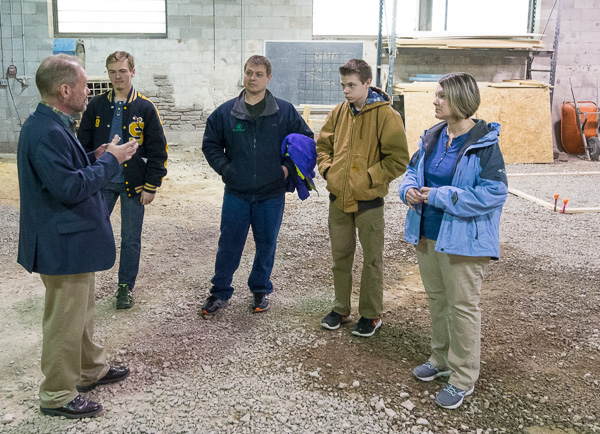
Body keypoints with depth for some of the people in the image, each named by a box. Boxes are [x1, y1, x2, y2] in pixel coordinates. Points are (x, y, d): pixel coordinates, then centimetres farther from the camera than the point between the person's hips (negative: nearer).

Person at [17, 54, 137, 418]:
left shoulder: (54, 126, 9)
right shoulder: (47, 133, -25)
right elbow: (70, 188, -27)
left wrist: (96, 157, 4)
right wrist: (110, 160, -18)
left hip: (74, 240, 11)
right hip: (63, 244, -11)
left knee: (83, 310, 24)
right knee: (66, 320, 3)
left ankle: (91, 370, 42)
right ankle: (58, 395, 19)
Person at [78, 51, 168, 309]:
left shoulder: (145, 108, -3)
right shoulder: (96, 106, 4)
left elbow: (158, 150, -3)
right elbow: (84, 144, 8)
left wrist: (151, 186, -7)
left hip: (133, 184, -1)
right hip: (101, 183, 2)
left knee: (131, 238, 7)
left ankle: (126, 286, 22)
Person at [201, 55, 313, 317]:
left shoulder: (285, 112, -1)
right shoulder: (225, 112, 1)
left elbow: (306, 140, 8)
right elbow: (210, 145, 11)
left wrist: (288, 167, -2)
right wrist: (225, 168, -2)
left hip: (271, 194, 0)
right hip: (236, 193, 0)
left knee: (266, 244, 12)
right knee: (229, 245, 6)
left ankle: (261, 290, 31)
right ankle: (220, 293, 21)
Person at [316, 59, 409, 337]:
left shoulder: (386, 115, -11)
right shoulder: (339, 113, 5)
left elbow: (398, 159, -13)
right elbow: (323, 145, 18)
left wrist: (368, 177, -17)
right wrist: (327, 169, 2)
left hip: (368, 201, -5)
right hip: (338, 199, 5)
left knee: (372, 259, 7)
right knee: (340, 256, 16)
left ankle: (371, 314, 21)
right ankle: (341, 309, 31)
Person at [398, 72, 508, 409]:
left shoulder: (485, 144, -16)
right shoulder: (432, 137, 6)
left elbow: (494, 193, -22)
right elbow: (413, 170, 18)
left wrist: (439, 196, -22)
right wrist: (410, 189, -6)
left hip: (464, 239, -7)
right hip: (428, 234, 8)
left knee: (462, 306, 2)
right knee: (437, 299, 20)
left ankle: (464, 379, 17)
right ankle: (442, 359, 39)